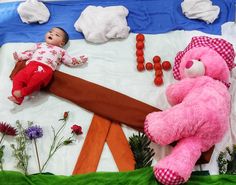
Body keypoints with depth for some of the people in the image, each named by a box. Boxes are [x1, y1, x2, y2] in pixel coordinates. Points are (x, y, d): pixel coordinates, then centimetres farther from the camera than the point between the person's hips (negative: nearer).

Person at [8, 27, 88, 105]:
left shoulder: (60, 51, 26)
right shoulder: (40, 45, 35)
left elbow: (70, 61, 23)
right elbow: (30, 52, 35)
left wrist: (80, 60, 13)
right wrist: (19, 56, 28)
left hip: (46, 69, -4)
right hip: (31, 65, 4)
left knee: (36, 80, -36)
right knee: (18, 77, -18)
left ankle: (21, 92, -36)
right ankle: (17, 97, -24)